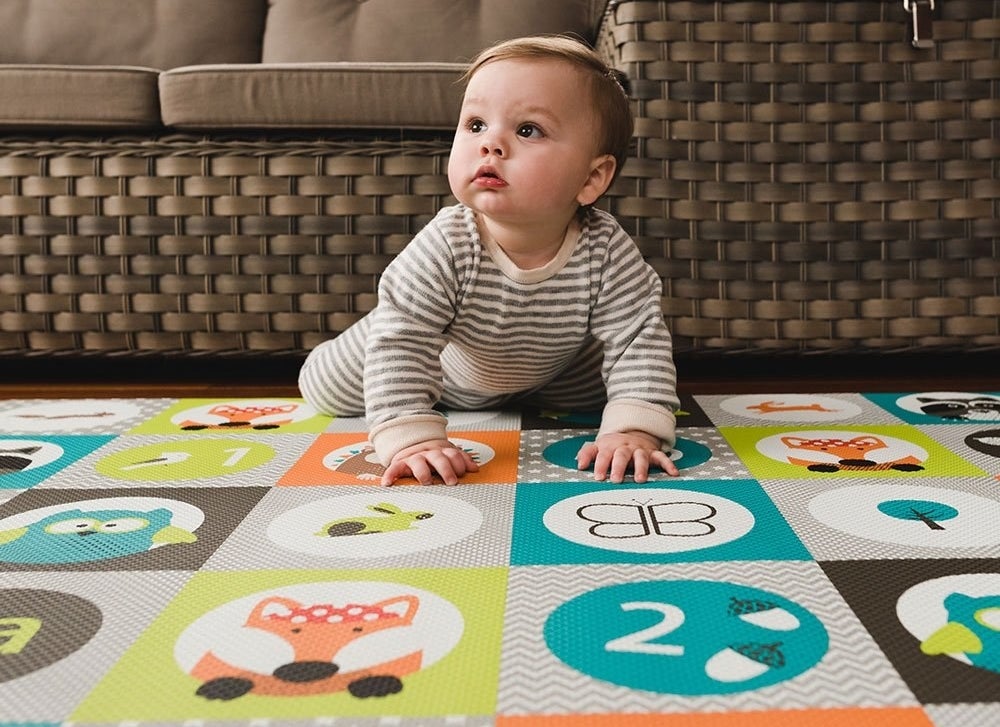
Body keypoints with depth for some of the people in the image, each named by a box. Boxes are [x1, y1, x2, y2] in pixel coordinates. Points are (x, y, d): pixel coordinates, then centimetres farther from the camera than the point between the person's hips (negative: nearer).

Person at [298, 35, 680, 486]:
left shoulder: (606, 252, -35)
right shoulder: (446, 247, -40)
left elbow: (640, 339, -33)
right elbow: (400, 341, -41)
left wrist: (635, 430, -46)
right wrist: (411, 438, -51)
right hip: (442, 376, -1)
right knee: (325, 388, 7)